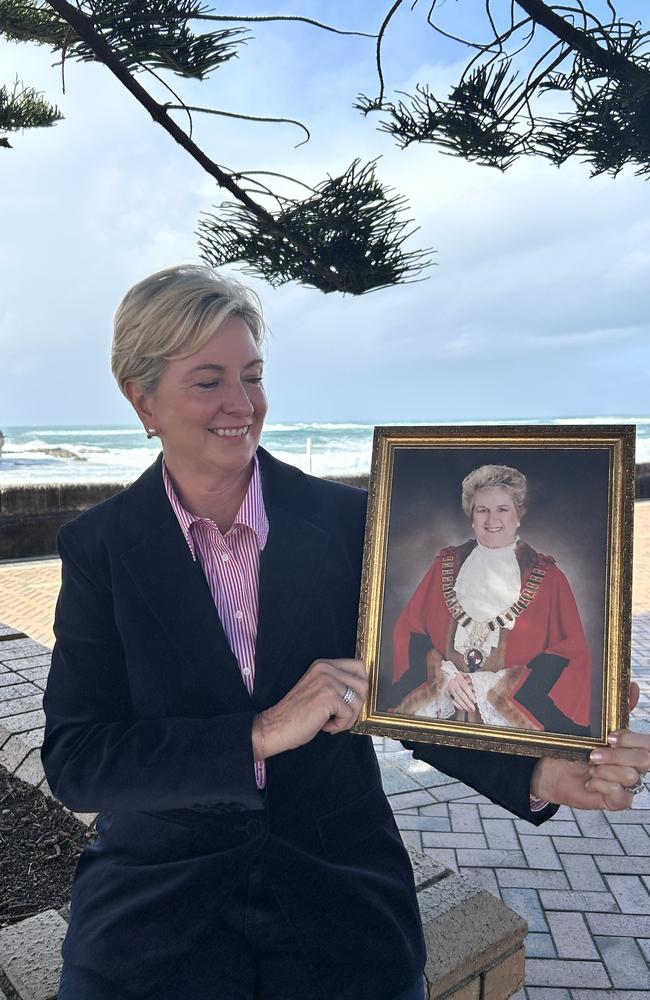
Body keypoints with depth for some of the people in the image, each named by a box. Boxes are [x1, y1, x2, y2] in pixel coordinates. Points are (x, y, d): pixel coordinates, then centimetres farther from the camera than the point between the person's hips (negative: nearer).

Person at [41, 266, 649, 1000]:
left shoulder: (348, 519, -6)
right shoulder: (97, 547, -6)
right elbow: (72, 761, -12)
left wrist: (539, 774, -18)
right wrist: (264, 734, -25)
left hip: (337, 884, 1)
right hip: (157, 884, 0)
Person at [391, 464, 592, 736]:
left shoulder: (547, 578, 4)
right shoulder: (446, 566, 9)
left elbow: (571, 656, -1)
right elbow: (408, 629, 7)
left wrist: (491, 686, -8)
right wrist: (446, 676, -8)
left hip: (517, 713, -1)